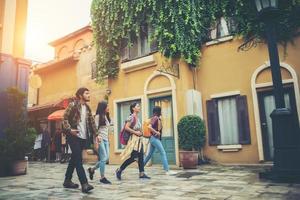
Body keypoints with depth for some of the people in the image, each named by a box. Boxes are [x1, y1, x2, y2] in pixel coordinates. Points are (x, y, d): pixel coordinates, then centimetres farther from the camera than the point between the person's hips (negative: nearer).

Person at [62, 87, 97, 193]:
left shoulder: (87, 108, 13)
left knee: (74, 159, 14)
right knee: (78, 159, -12)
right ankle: (84, 184, -14)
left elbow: (91, 122, 14)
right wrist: (69, 129, -18)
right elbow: (65, 118, -8)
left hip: (83, 137, 7)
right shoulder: (73, 105, -5)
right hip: (74, 136, -7)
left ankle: (67, 181, 25)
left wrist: (95, 134, 7)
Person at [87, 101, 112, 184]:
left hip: (105, 139, 8)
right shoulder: (98, 116, -5)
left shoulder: (106, 117, 17)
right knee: (104, 158, -8)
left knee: (106, 158, 6)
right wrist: (97, 137, -23)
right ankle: (102, 177, 3)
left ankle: (92, 169, 24)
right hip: (100, 139, -8)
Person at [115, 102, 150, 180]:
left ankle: (141, 173, 9)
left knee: (141, 157, 5)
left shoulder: (137, 117, 15)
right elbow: (126, 127, -19)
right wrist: (135, 132, -18)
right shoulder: (131, 117, -10)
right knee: (133, 157, -8)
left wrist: (140, 132, 9)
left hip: (139, 139, 9)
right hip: (134, 139, -9)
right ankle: (119, 170, 6)